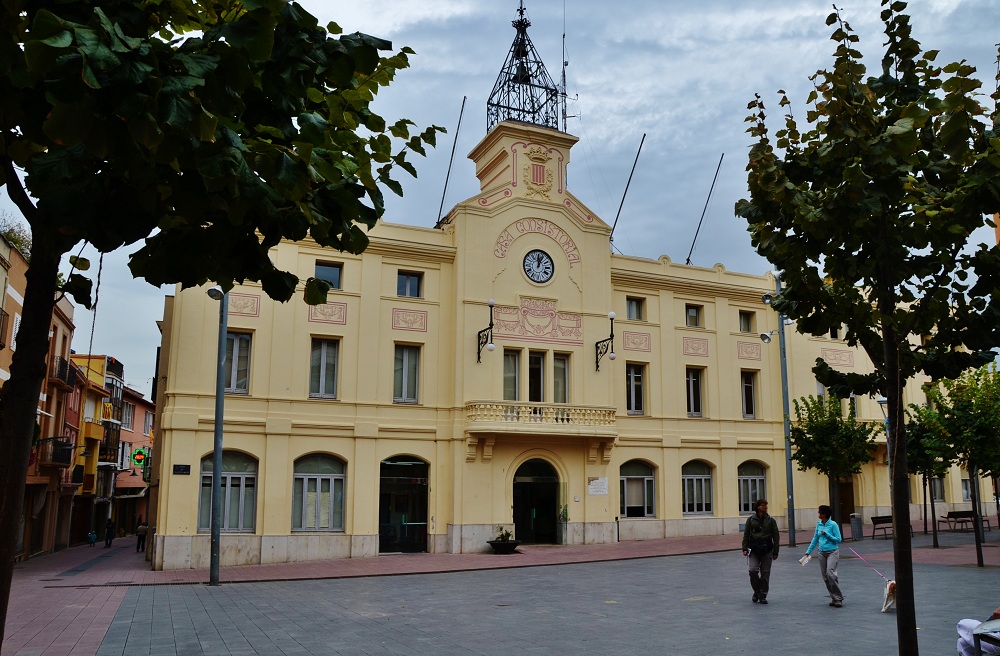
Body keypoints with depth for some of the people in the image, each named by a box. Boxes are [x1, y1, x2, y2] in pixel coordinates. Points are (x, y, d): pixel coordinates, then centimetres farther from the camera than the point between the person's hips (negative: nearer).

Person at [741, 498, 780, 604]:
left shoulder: (771, 520, 3)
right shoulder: (751, 519, 2)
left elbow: (775, 537, 6)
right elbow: (746, 534, 5)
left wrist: (775, 552, 4)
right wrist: (745, 548, -2)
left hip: (767, 550, 1)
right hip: (753, 549, -1)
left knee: (765, 573, 2)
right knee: (753, 570, -13)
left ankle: (763, 595, 15)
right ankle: (756, 591, 9)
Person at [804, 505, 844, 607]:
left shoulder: (833, 525, -10)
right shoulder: (819, 524, 8)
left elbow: (839, 539, -8)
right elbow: (815, 539, 15)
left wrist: (827, 534, -17)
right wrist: (808, 551, 14)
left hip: (832, 552, -6)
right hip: (822, 553, 6)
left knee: (830, 573, -21)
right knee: (825, 576, 5)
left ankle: (839, 598, -10)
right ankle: (834, 598, 15)